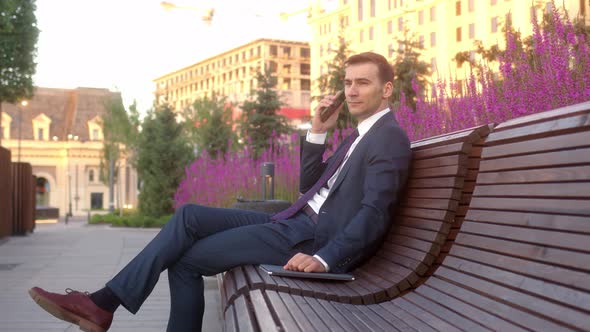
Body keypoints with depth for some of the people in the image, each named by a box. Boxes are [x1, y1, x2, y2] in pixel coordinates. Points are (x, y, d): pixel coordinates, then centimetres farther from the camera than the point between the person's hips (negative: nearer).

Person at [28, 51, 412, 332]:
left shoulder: (391, 138, -8)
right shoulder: (361, 135, 22)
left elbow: (374, 214, -21)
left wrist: (324, 259, -32)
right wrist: (318, 132, 10)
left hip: (317, 238, -9)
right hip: (298, 223, 9)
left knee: (187, 257, -8)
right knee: (189, 216, -3)